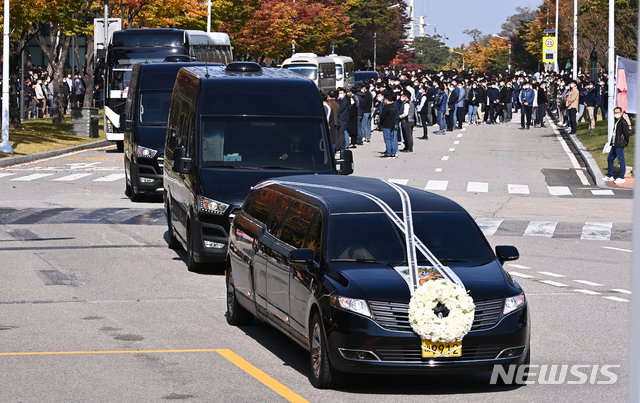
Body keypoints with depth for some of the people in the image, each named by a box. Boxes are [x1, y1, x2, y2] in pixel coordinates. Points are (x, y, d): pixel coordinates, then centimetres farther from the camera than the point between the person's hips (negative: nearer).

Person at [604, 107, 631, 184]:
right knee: (610, 159, 14)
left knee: (621, 161, -4)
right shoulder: (616, 122, 17)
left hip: (620, 146, -10)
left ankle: (621, 178, 1)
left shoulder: (623, 122, -13)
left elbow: (626, 133, -16)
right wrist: (612, 142, 17)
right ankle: (610, 176, 23)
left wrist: (625, 143, -12)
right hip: (614, 145, 10)